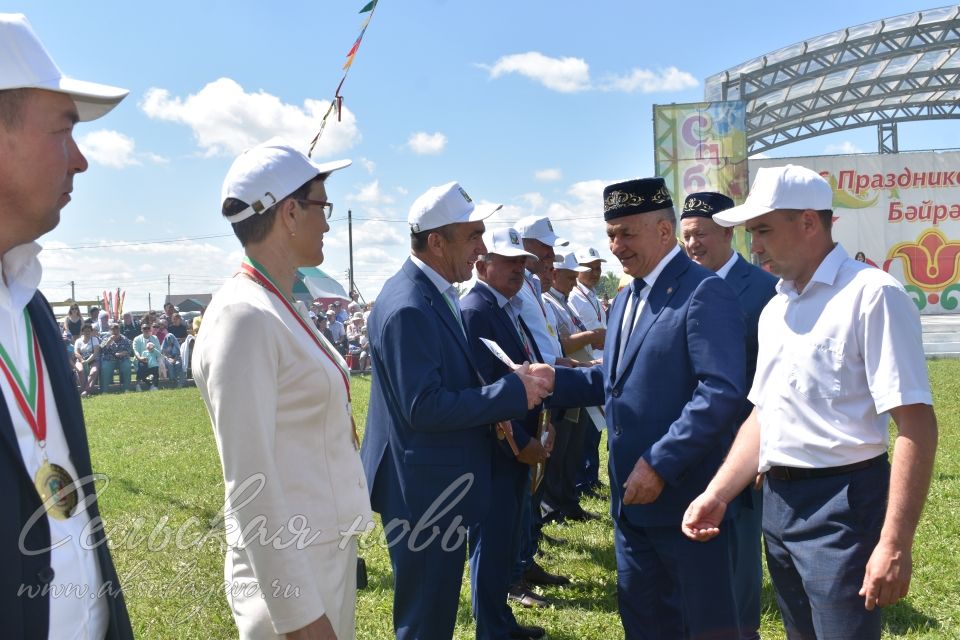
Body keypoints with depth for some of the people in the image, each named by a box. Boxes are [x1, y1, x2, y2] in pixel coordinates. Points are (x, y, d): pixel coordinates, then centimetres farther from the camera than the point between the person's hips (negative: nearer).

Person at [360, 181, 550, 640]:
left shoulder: (433, 293, 8)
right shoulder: (408, 308, -25)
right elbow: (424, 408, -28)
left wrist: (503, 394, -1)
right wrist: (511, 391, -22)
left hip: (438, 485, 10)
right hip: (425, 489, -10)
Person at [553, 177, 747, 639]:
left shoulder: (704, 292, -15)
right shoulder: (625, 300, 14)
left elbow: (722, 391, -23)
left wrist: (660, 464, -25)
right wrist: (549, 379, -2)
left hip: (684, 494, -8)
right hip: (632, 496, 9)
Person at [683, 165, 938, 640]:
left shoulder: (871, 294, -14)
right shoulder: (775, 310, 12)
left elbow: (916, 425, -18)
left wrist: (894, 544, -21)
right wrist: (718, 494, 6)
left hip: (842, 503, -8)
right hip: (777, 502, 8)